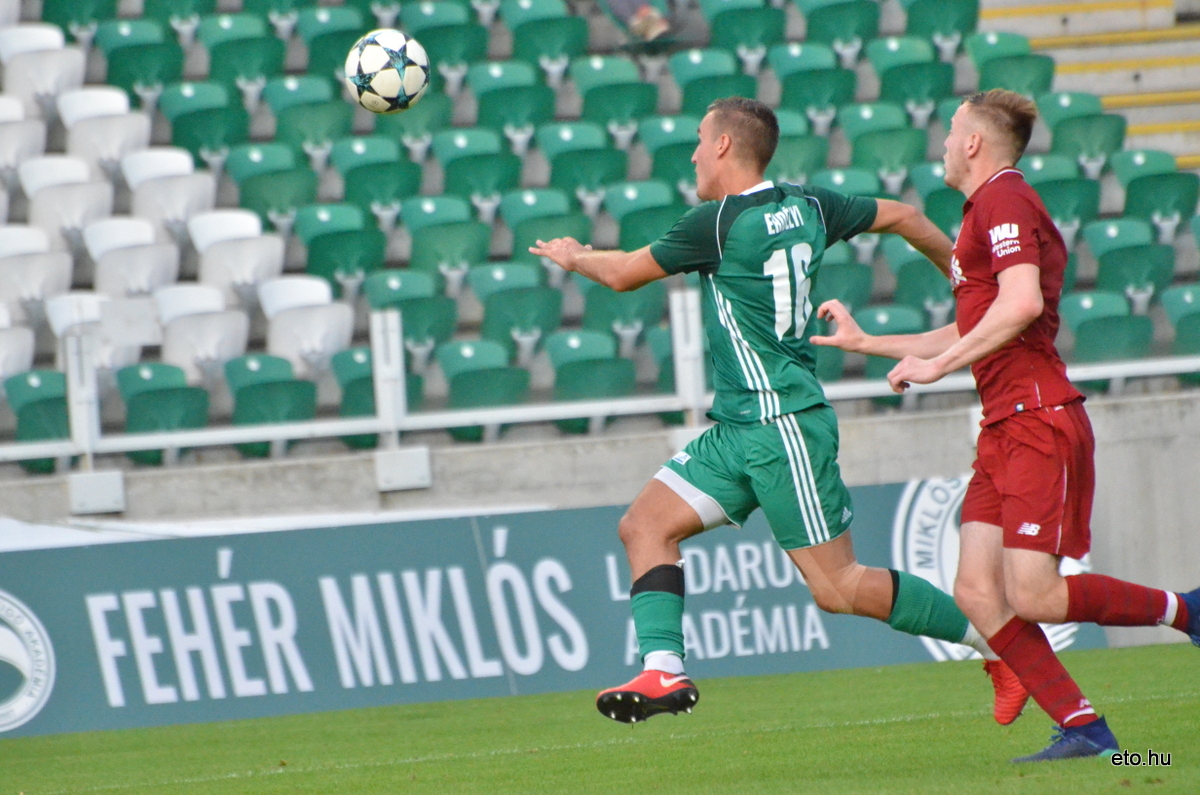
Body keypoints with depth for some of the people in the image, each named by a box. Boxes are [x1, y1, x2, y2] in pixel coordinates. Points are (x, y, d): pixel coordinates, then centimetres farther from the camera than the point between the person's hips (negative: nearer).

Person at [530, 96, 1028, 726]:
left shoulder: (718, 223, -13)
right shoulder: (808, 208, 9)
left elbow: (625, 274, 0)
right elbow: (901, 217, 22)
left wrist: (573, 256, 21)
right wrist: (960, 270, 39)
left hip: (782, 425, -9)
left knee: (837, 588, -7)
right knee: (645, 523, 1)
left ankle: (994, 638, 2)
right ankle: (663, 669, -10)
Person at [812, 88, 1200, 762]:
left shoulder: (1005, 200, -8)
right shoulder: (989, 209, 24)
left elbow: (1022, 302, -25)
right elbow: (972, 333, 34)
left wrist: (937, 365, -20)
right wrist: (864, 343, 35)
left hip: (1040, 421, -10)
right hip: (1005, 428, 10)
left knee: (1033, 596, -14)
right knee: (979, 593, -3)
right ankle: (1083, 728, -3)